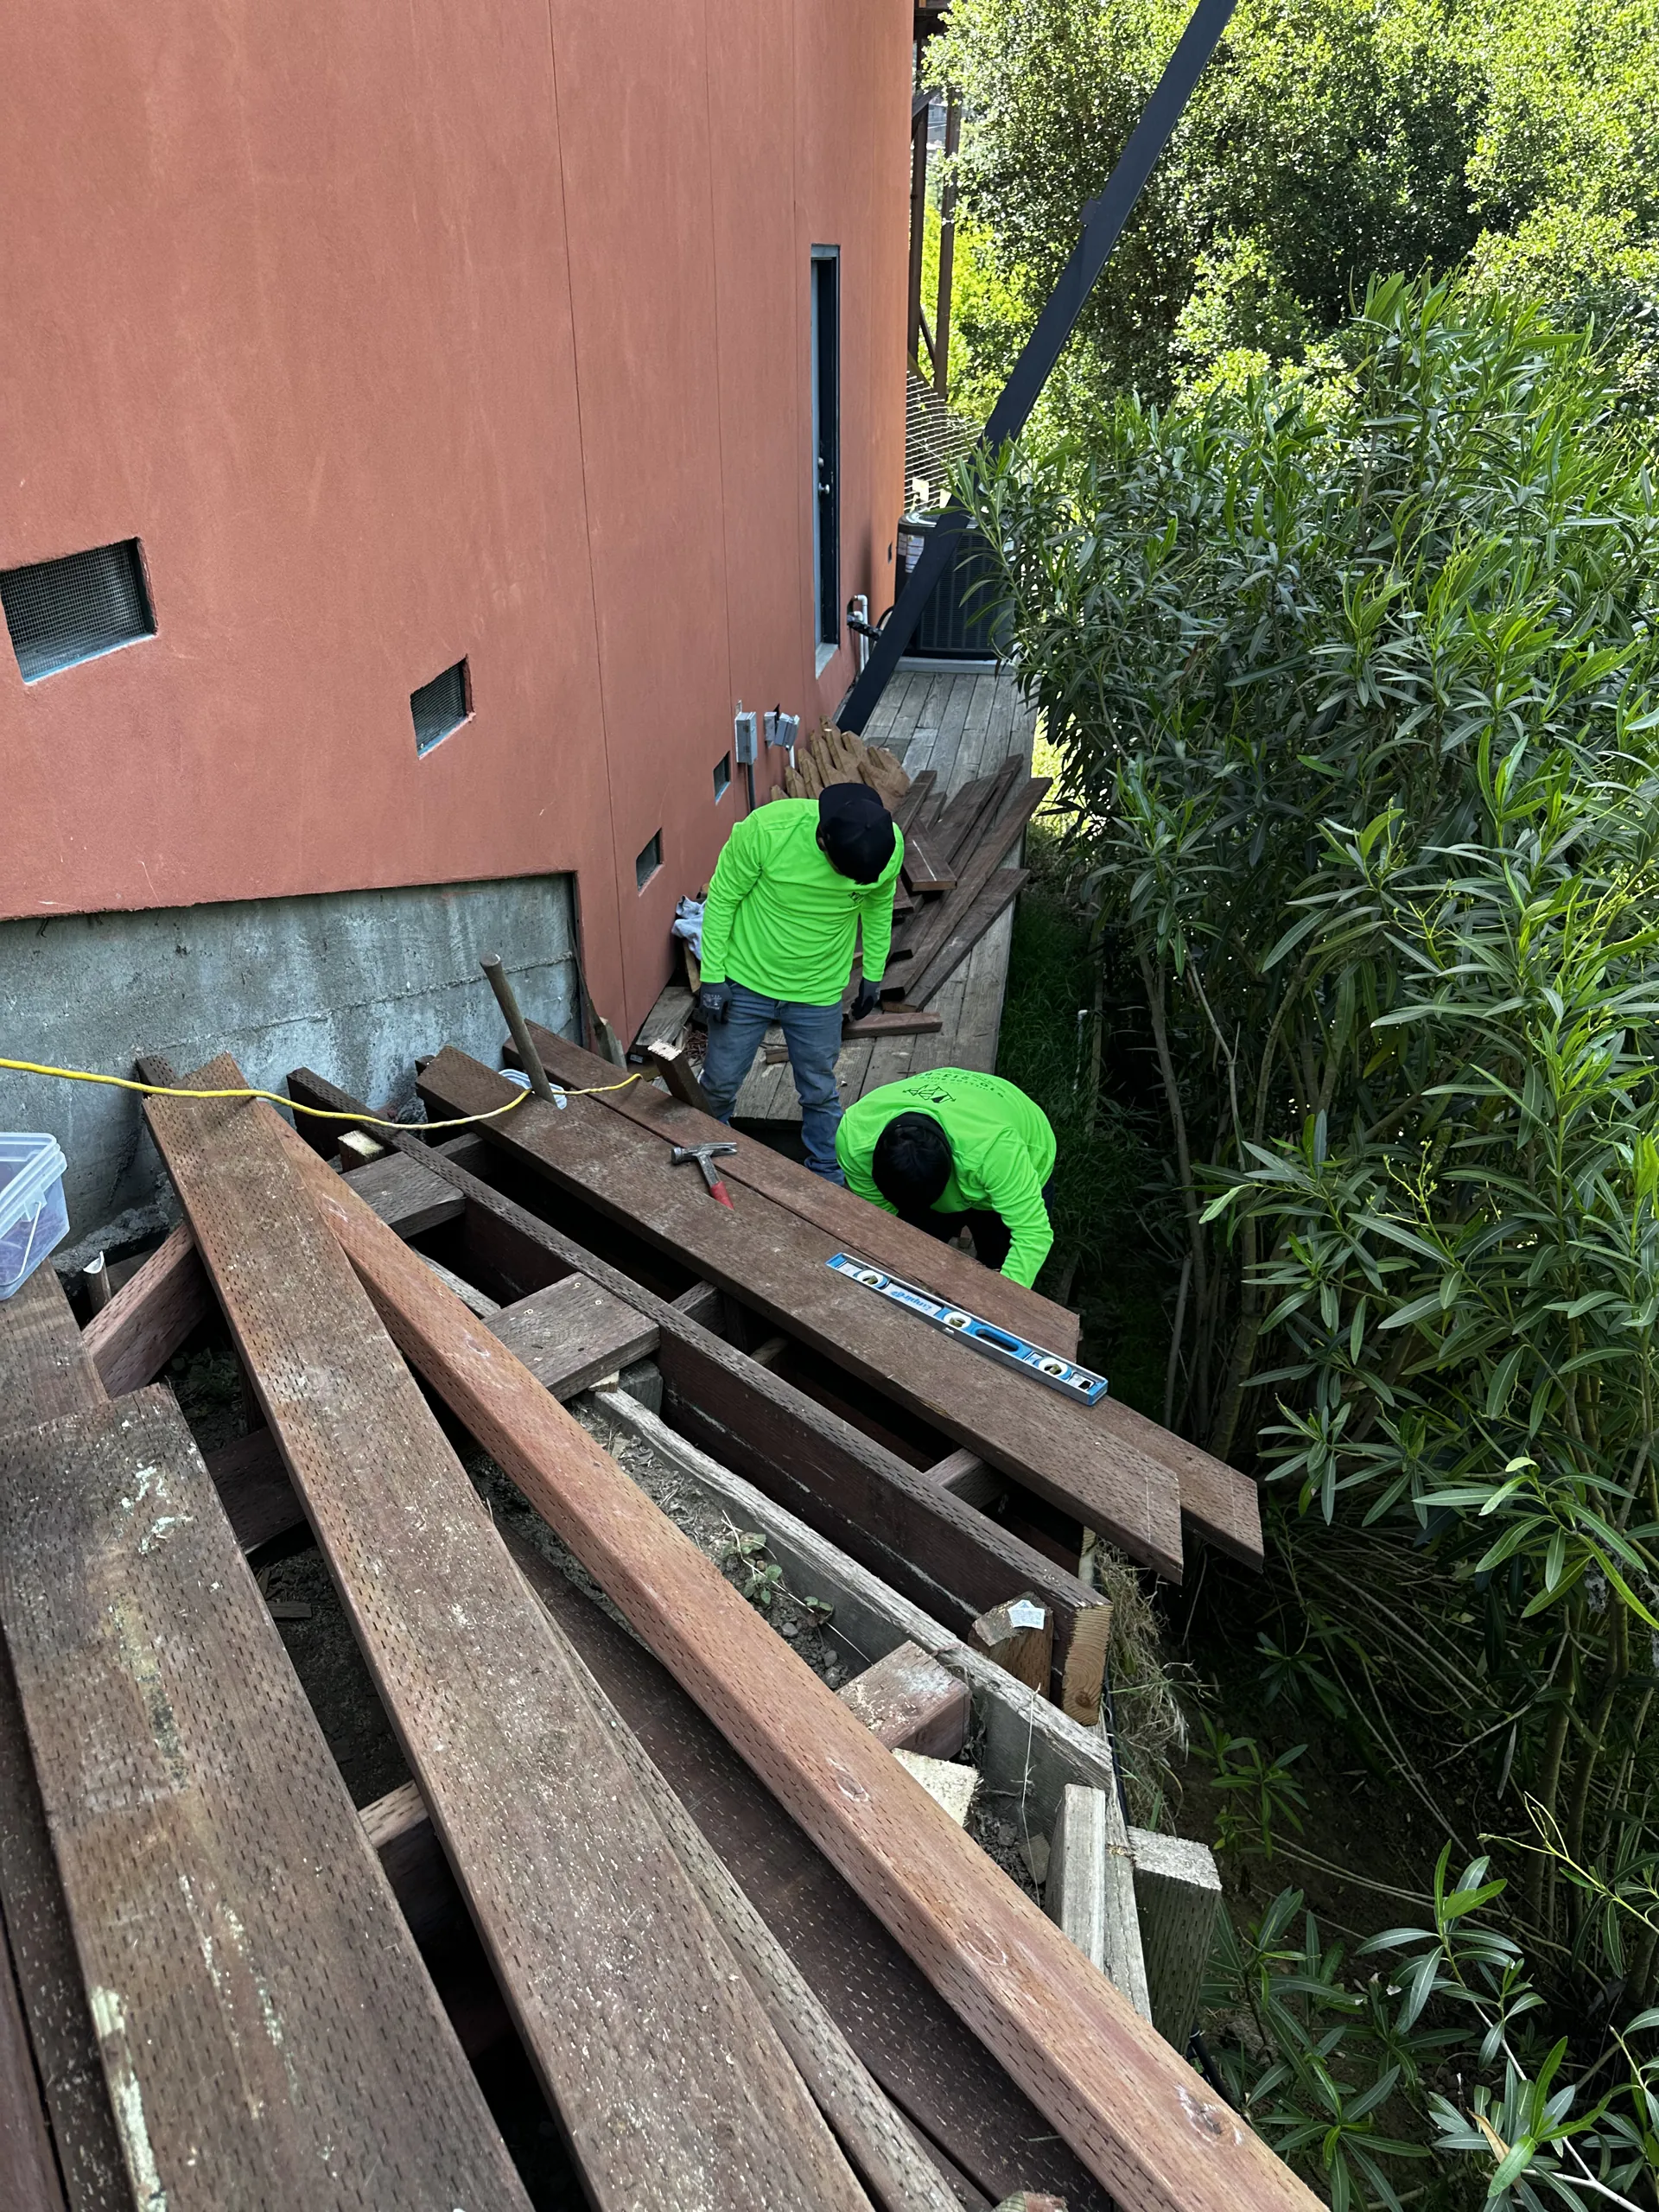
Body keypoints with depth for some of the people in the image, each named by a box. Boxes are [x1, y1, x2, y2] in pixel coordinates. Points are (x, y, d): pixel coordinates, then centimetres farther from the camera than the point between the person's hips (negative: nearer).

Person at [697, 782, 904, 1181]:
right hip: (746, 982, -1)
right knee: (720, 1084, 14)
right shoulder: (766, 829, -29)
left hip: (818, 994, 1)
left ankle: (827, 1178, 36)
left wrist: (874, 973, 11)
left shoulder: (889, 846, -20)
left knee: (820, 1093, 14)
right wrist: (712, 976, -10)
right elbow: (722, 898, -14)